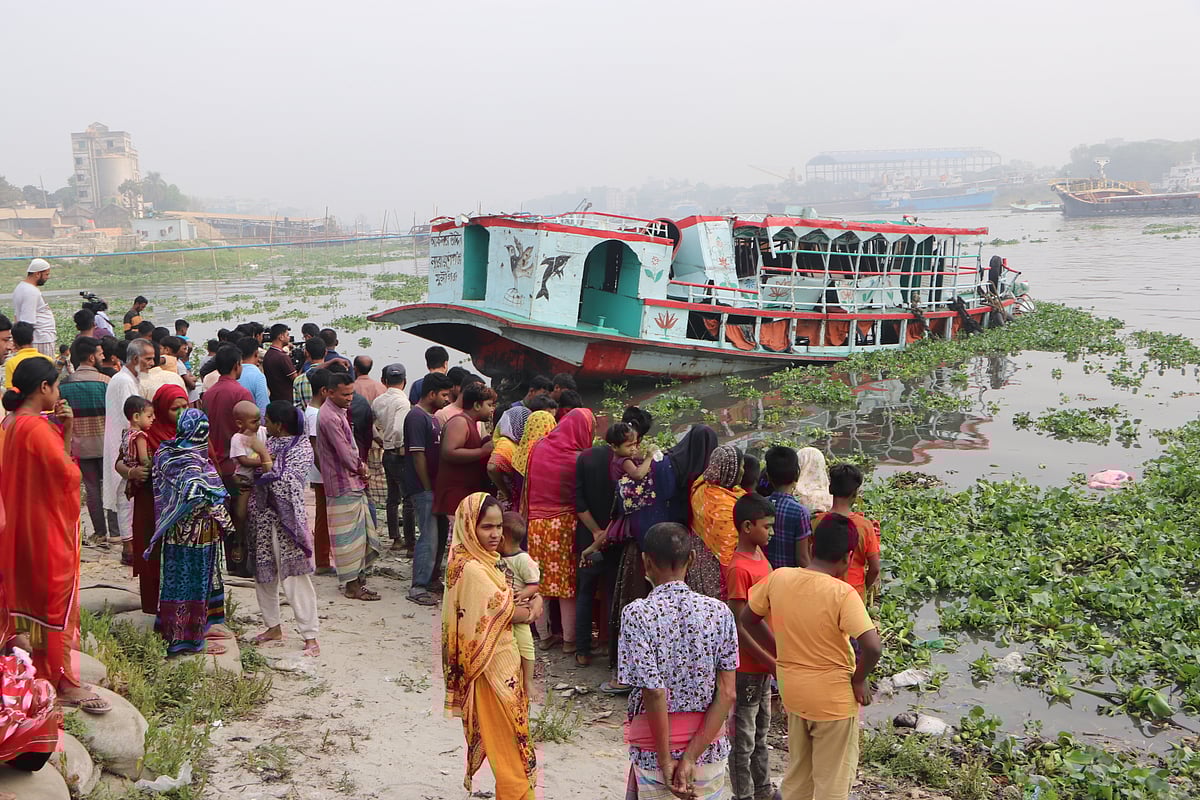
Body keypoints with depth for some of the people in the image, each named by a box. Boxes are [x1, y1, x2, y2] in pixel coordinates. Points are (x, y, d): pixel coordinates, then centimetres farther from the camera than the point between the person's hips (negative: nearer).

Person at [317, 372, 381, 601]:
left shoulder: (339, 412, 13)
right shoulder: (329, 417, -19)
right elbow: (344, 453, -21)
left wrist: (359, 466, 4)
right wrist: (360, 468, -4)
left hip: (352, 483, 10)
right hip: (343, 485, -10)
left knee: (360, 530, 15)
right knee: (348, 534, -3)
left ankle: (356, 578, 24)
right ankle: (352, 584, 4)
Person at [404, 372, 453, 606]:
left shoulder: (431, 417, 17)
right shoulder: (417, 417, -14)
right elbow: (417, 456, -18)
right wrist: (428, 488, -16)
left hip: (434, 486, 10)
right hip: (423, 488, -10)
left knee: (440, 535, 13)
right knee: (430, 536, -10)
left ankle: (432, 580, 24)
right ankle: (418, 588, -4)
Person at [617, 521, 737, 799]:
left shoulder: (637, 613, -15)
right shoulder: (718, 612, -6)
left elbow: (654, 692, -18)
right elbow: (727, 694, -10)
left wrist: (666, 761, -10)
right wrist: (691, 757, -10)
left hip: (653, 748, -3)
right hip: (708, 746, 3)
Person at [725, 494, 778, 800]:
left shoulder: (759, 556, 4)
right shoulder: (739, 569, -24)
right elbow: (738, 628, -23)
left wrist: (773, 658, 16)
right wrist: (771, 663, -19)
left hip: (763, 665, 9)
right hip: (747, 668, -9)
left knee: (761, 732, 22)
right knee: (744, 738, 7)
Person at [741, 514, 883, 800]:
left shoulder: (778, 578, -9)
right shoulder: (842, 593, -23)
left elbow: (748, 619, 4)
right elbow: (873, 648, -30)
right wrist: (858, 680, -12)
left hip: (792, 691, 5)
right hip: (834, 699, -5)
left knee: (797, 771, 24)